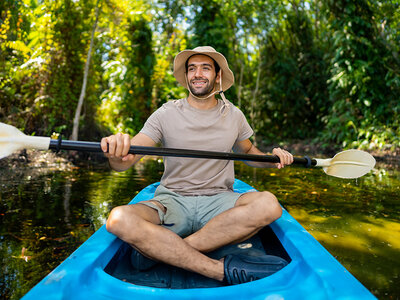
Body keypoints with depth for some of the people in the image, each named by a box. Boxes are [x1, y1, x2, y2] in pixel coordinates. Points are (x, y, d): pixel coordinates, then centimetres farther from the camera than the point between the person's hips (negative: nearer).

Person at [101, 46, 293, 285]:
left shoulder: (234, 115, 7)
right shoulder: (166, 114, -2)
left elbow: (248, 152, 24)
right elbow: (124, 164, -10)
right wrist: (117, 154, -35)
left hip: (218, 202, 2)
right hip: (172, 202, -1)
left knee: (268, 204, -30)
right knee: (120, 220, -31)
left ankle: (158, 250, -24)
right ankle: (222, 270, -29)